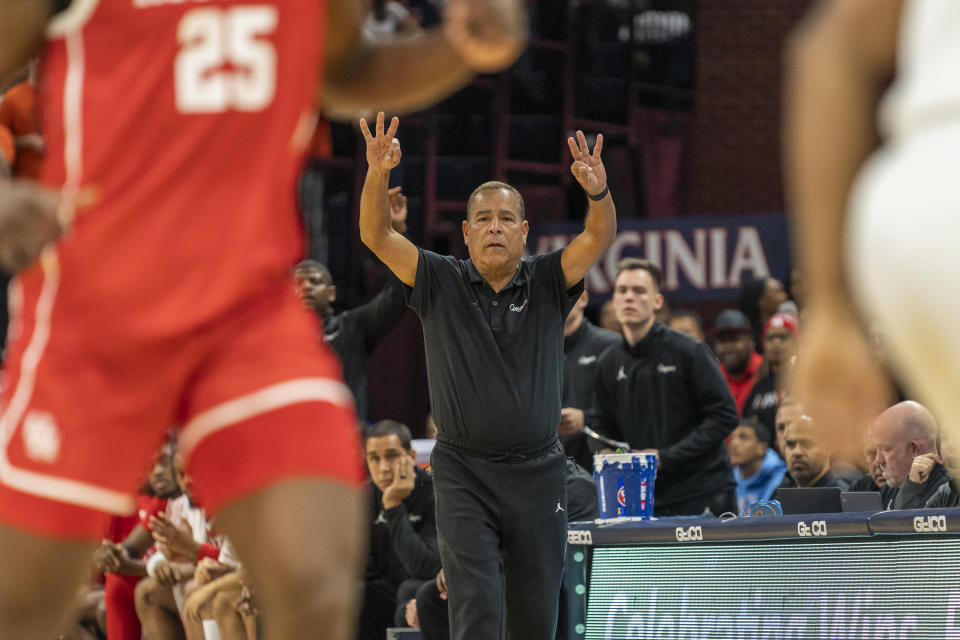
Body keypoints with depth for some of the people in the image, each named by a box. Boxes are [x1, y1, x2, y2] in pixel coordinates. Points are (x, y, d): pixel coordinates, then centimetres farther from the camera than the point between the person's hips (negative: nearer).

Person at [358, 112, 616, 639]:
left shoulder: (548, 283, 3)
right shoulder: (440, 283, 2)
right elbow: (376, 236, -9)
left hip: (536, 472, 2)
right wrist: (377, 175, -28)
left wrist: (598, 190, -35)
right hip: (464, 472, -1)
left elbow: (600, 237, -12)